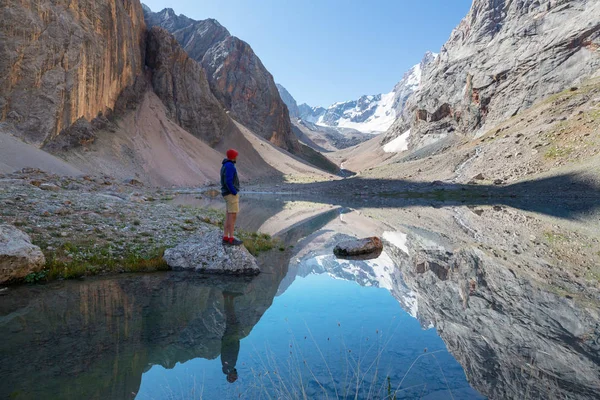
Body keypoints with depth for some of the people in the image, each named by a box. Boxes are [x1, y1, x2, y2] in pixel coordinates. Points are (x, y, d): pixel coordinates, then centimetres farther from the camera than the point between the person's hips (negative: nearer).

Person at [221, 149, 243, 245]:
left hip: (228, 194, 10)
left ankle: (225, 238, 11)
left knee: (229, 216, 9)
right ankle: (231, 239, -2)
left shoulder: (225, 166, 16)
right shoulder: (229, 166, -16)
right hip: (231, 194, -10)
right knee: (233, 216, -6)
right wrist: (235, 194, -17)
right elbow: (228, 182, -23)